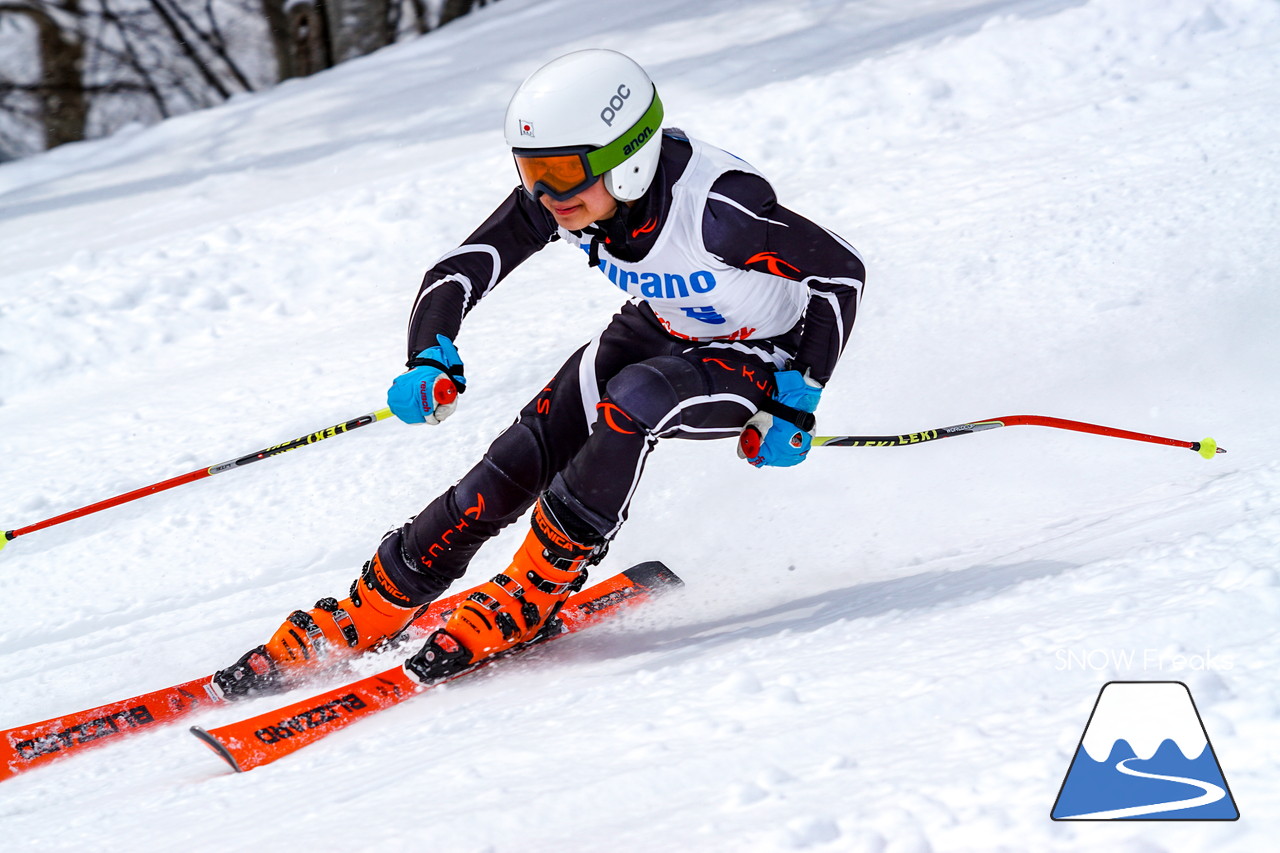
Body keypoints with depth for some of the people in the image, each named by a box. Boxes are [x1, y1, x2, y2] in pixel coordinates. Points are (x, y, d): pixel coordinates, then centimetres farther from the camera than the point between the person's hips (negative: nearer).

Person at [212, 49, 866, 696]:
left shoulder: (716, 204, -36)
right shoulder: (557, 195, -21)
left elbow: (842, 272, -25)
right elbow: (457, 275, -16)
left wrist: (794, 408, -25)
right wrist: (432, 360, -37)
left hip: (755, 362, -5)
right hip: (656, 330, 5)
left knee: (632, 399, -34)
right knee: (517, 463, -12)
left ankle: (535, 593, -19)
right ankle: (368, 611, 0)